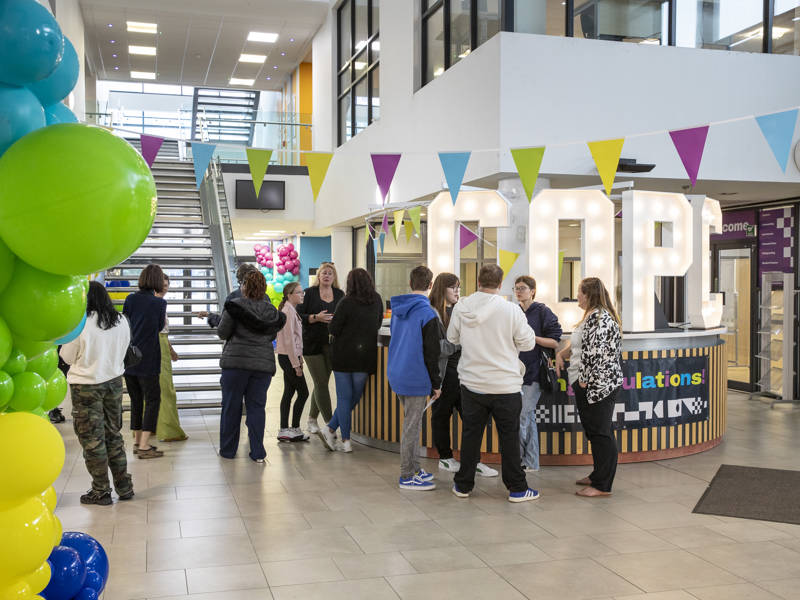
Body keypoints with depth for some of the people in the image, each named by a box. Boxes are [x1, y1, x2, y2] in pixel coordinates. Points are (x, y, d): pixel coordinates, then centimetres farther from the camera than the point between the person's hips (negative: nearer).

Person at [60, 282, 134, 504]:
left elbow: (67, 356, -6)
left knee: (92, 439, 5)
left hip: (86, 386, -5)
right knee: (113, 435, 16)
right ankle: (124, 486, 20)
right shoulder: (121, 321, -1)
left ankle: (101, 491, 11)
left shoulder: (79, 323, -16)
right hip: (114, 381, 5)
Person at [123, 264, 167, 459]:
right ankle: (144, 446, -4)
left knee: (136, 399, 16)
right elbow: (160, 326, 1)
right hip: (147, 360, -5)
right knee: (153, 399, 2)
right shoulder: (159, 303, -10)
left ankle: (138, 441, 23)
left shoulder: (130, 299, 2)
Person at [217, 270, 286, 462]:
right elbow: (272, 335, 11)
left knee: (231, 407, 8)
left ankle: (227, 450, 16)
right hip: (263, 362, 3)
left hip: (236, 361, -3)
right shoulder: (270, 310, 6)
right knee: (256, 407, 7)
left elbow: (222, 333, -5)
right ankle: (258, 452, 4)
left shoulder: (234, 305, -6)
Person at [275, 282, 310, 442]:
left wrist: (298, 358, 16)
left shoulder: (291, 310, 15)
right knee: (303, 392, -3)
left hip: (288, 357, 10)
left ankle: (284, 430, 15)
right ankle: (295, 429, 4)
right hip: (289, 357, -10)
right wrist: (296, 364, -18)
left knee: (289, 392, 11)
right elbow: (289, 340, -20)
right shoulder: (288, 311, -16)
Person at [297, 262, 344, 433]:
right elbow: (299, 316, -3)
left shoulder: (340, 295, 11)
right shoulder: (309, 293, 1)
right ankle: (329, 423, -5)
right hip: (312, 344, -4)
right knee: (321, 383, -6)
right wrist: (316, 318, -17)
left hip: (332, 344, 4)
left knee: (321, 382, 8)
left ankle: (312, 419, 22)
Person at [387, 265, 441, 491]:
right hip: (415, 378, -8)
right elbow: (432, 352, -15)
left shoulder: (397, 309, 8)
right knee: (412, 426, 0)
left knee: (412, 422, 19)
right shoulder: (427, 313, -16)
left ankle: (413, 467, 28)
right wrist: (436, 384, -7)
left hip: (396, 375, 8)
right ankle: (407, 476, 8)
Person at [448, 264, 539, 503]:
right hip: (505, 385, -3)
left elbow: (452, 338, 10)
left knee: (471, 434, 14)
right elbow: (527, 342, -6)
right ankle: (517, 489, 15)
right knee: (509, 437, 8)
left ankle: (463, 485, 23)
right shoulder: (511, 310, -15)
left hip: (471, 383, 3)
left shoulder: (461, 308, -5)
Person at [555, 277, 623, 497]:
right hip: (602, 384, 11)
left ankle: (602, 485, 0)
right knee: (596, 431, 17)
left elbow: (594, 353, -23)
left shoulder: (597, 317, -17)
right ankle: (598, 476, 27)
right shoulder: (597, 315, 18)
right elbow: (579, 343, 26)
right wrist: (562, 353, 12)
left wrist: (584, 380, -18)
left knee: (600, 433, -5)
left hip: (594, 385, -11)